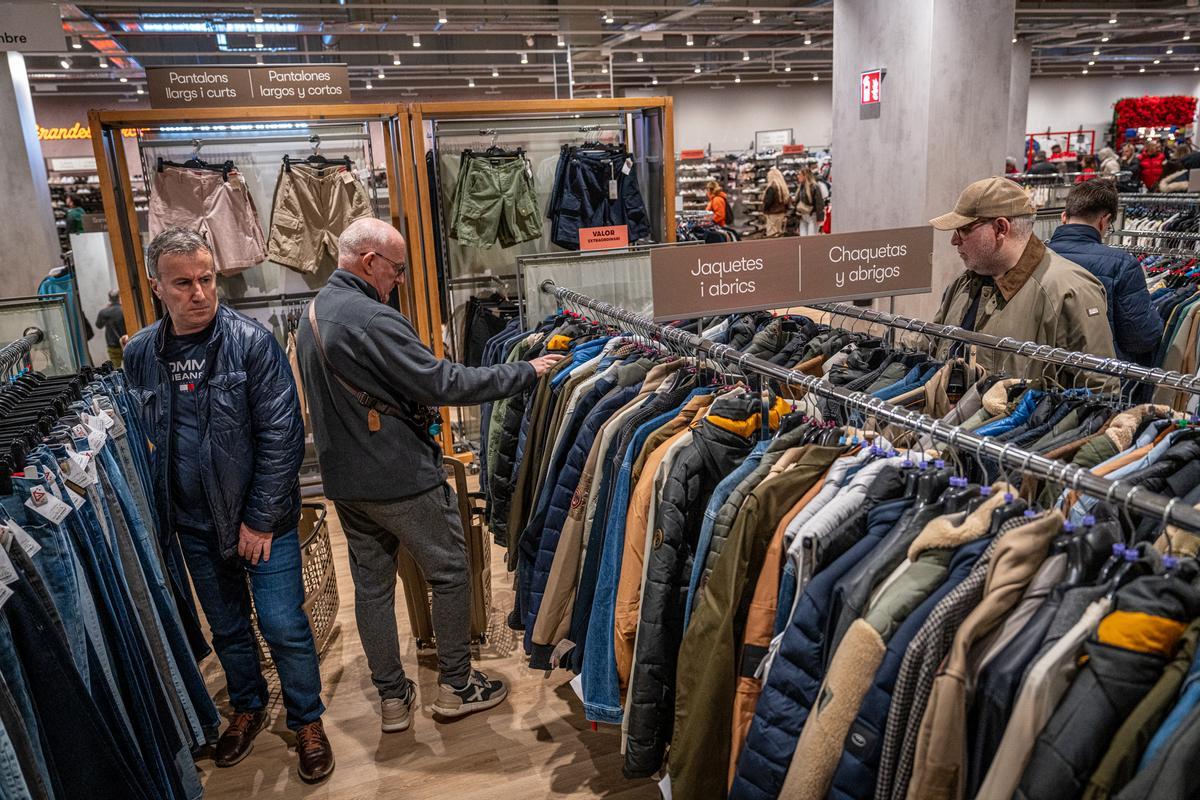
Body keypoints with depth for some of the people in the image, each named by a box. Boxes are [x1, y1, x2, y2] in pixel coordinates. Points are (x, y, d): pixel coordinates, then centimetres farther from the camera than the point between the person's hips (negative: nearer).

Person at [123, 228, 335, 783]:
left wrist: (260, 520, -15)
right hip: (194, 524, 4)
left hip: (262, 519, -4)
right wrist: (156, 514, 5)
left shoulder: (252, 342, -15)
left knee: (284, 628, 2)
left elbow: (281, 437, -15)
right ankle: (247, 707, 44)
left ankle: (307, 721, 26)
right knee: (226, 628, 20)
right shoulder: (139, 354, -1)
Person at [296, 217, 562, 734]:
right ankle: (456, 686, 21)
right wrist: (524, 372, -18)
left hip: (344, 479, 9)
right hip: (401, 477, -9)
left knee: (371, 583, 14)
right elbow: (442, 382, -25)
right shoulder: (372, 319, -22)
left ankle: (391, 697, 26)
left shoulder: (311, 317, 9)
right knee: (449, 573, 9)